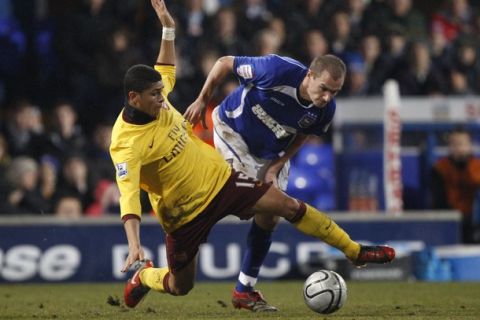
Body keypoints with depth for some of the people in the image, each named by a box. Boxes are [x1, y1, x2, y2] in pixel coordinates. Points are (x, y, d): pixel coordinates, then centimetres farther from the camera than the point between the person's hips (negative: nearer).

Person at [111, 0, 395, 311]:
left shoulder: (157, 101, -5)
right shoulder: (126, 145, -27)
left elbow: (166, 74, 20)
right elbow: (128, 197, -34)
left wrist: (168, 29, 16)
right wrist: (134, 246, -46)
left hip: (219, 178, 6)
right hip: (186, 214, -6)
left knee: (288, 205, -5)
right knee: (180, 286, 7)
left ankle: (354, 250, 7)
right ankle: (144, 277, 43)